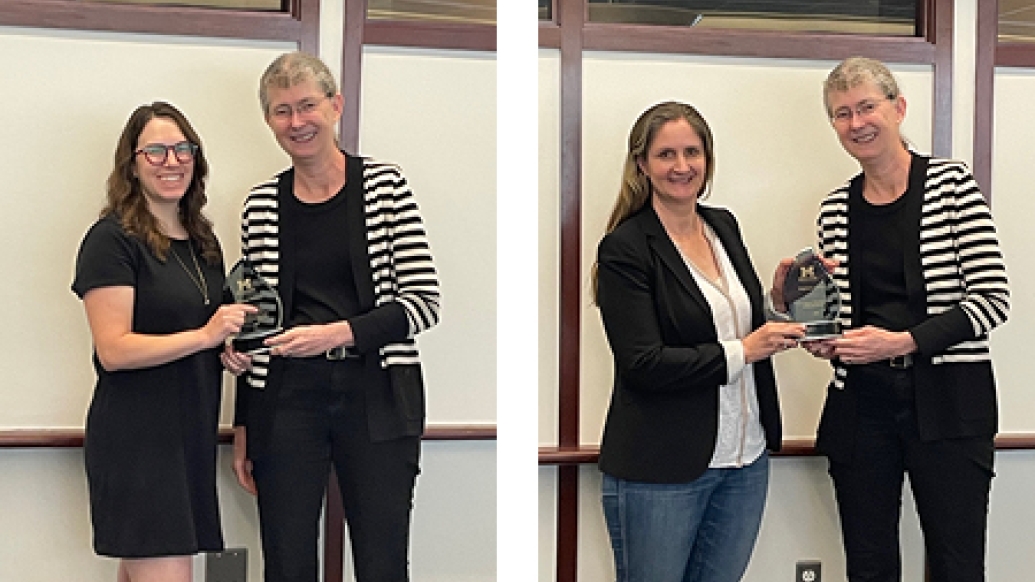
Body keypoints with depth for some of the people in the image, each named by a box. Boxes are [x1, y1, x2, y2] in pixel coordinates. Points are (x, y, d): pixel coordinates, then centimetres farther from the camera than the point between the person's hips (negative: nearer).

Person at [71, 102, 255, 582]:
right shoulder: (111, 240, -9)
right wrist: (205, 335, -21)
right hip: (136, 438, -7)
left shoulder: (202, 240, 15)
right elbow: (113, 350, -16)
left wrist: (231, 348, 6)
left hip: (192, 434, 7)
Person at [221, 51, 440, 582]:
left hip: (375, 397, -2)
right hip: (287, 399, 3)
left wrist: (339, 332, -18)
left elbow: (423, 301, -5)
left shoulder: (384, 185, 0)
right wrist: (243, 428, 13)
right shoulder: (260, 205, 8)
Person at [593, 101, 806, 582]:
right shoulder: (625, 248, -12)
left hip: (745, 460, 6)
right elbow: (643, 363, -18)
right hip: (660, 471, -6)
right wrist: (739, 353, -17)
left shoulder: (724, 226, 9)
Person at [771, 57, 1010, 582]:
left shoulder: (951, 183, -4)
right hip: (860, 404, 4)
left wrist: (904, 341, -19)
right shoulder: (835, 209, 8)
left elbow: (992, 298, -9)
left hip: (947, 401, -4)